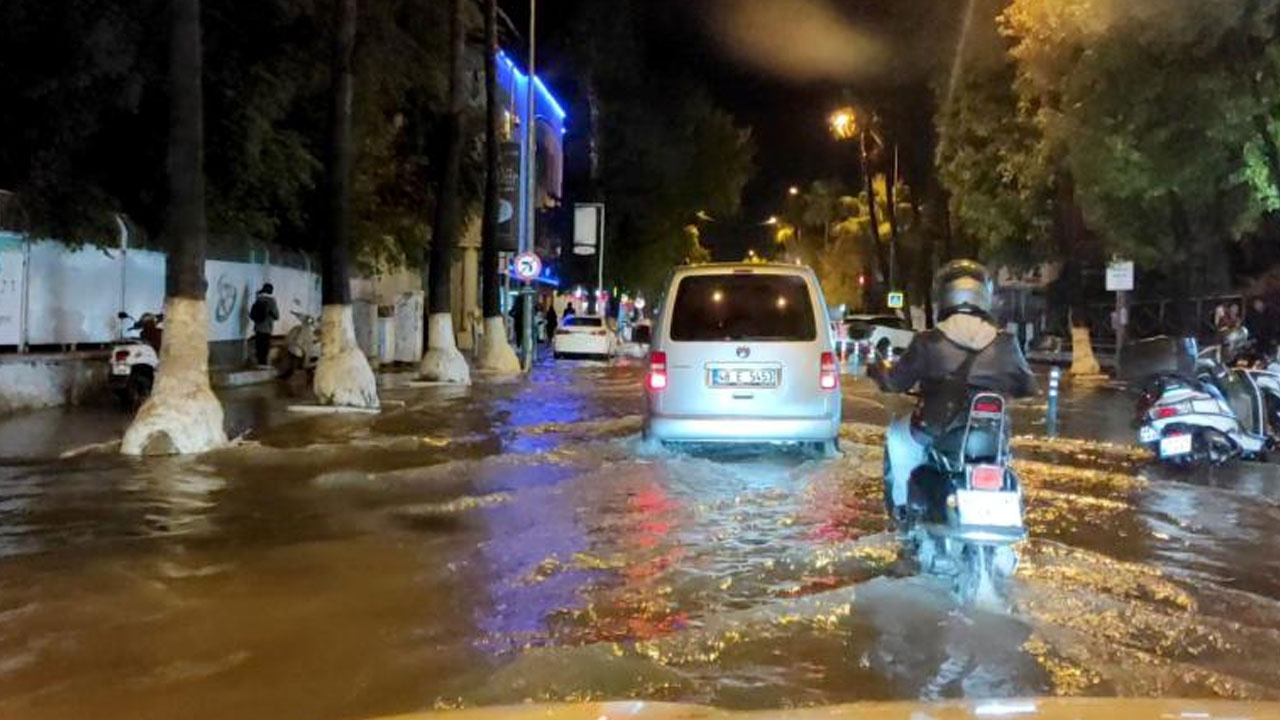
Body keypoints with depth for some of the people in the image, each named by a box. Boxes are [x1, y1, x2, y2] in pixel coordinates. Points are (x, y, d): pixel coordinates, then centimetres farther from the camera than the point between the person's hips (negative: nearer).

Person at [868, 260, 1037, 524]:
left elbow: (897, 382, 1)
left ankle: (902, 504, 31)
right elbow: (1027, 387, 9)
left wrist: (877, 370, 23)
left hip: (935, 432, -2)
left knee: (897, 434, 30)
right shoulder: (1004, 344, -3)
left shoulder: (928, 342, -9)